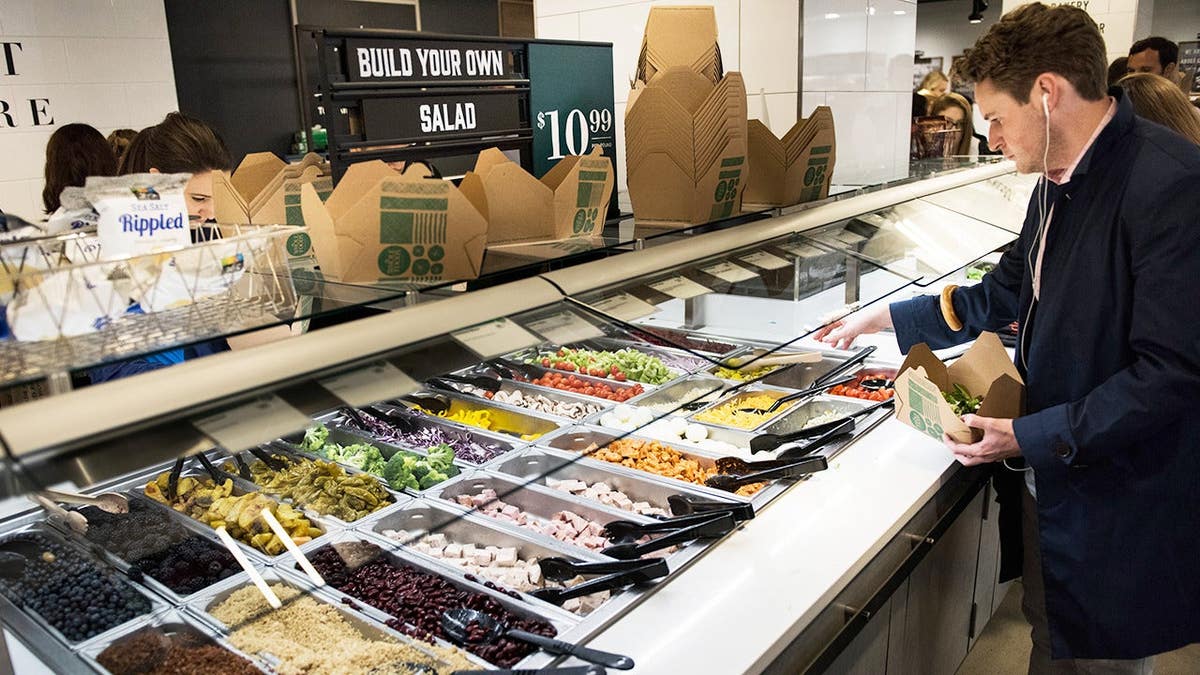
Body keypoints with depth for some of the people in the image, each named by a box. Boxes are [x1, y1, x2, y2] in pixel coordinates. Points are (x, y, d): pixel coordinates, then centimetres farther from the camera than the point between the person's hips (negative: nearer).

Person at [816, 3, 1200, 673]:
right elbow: (1004, 296, 15)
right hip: (1046, 473, 8)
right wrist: (885, 318, 14)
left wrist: (1034, 437, -21)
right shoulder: (1061, 180, 3)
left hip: (1119, 507, -8)